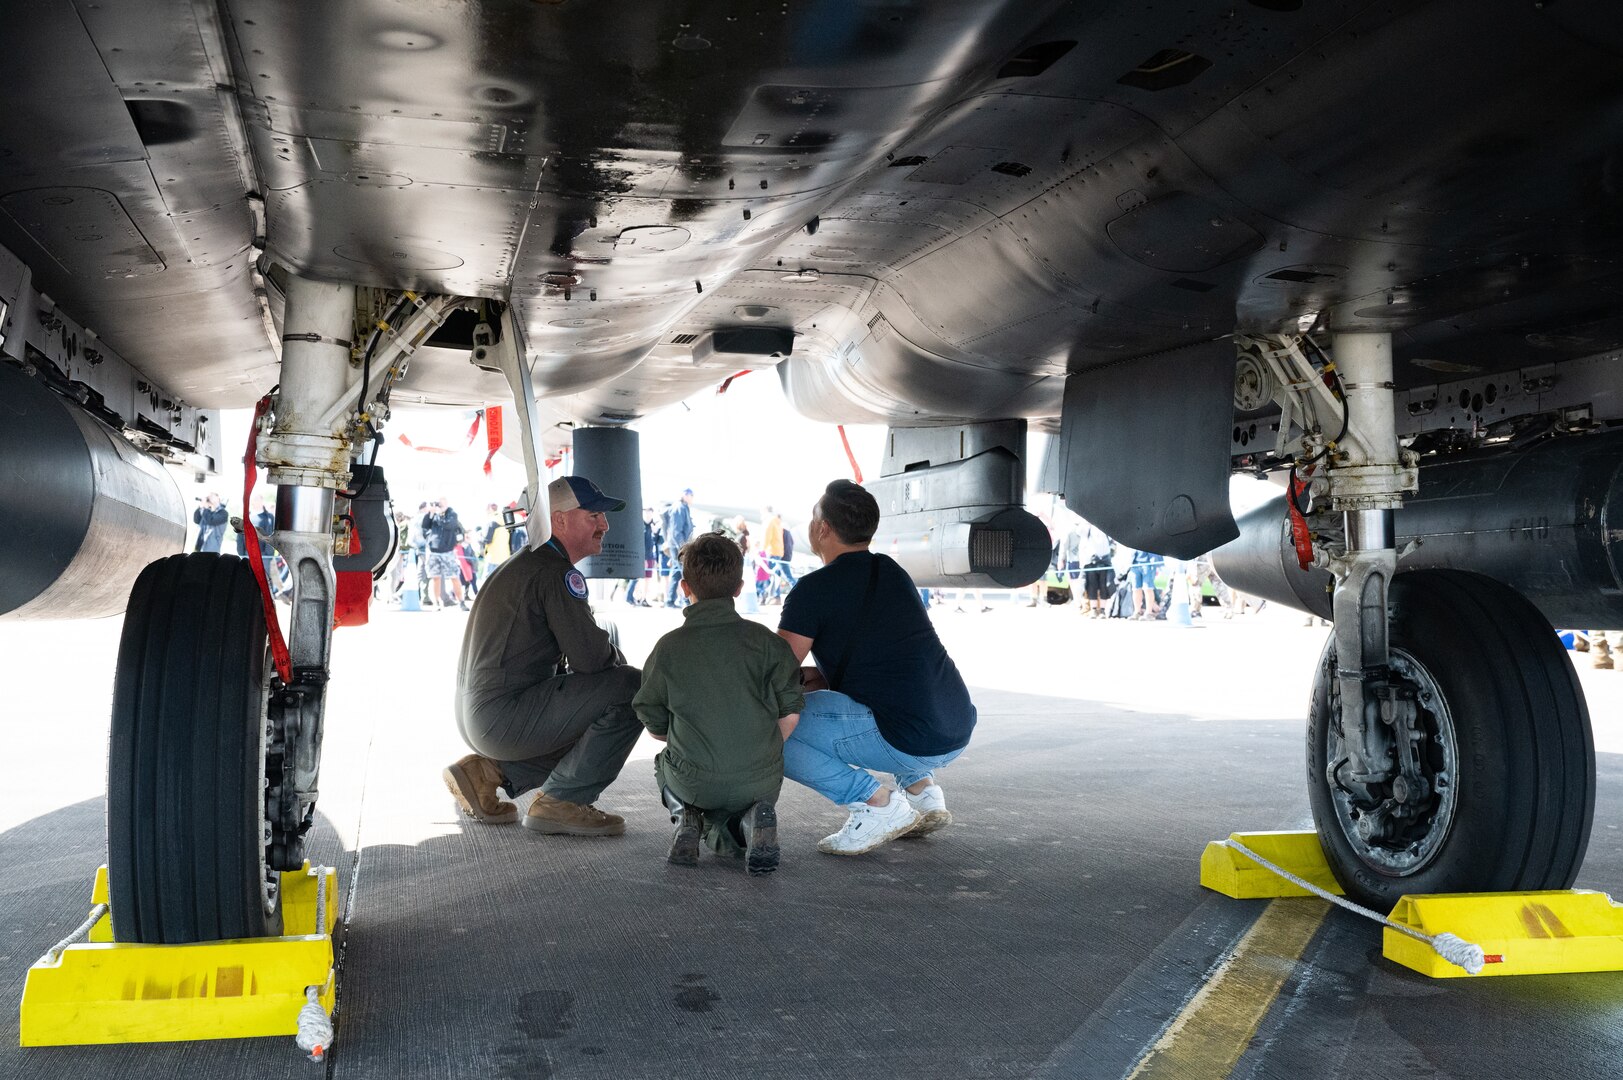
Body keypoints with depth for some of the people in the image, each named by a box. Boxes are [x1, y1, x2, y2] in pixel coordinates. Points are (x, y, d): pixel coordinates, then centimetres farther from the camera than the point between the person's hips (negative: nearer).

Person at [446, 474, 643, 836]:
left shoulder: (526, 563, 20)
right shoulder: (556, 572, -13)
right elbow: (590, 656, -20)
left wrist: (607, 656, 9)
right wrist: (616, 655, 2)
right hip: (505, 715, -10)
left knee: (593, 720, 28)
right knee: (633, 688, -16)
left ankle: (488, 769, 15)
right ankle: (560, 801, -9)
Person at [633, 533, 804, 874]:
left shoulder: (668, 648, -5)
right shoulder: (765, 640, -4)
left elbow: (654, 725, 2)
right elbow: (790, 712, -3)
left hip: (694, 781, -1)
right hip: (761, 779, 1)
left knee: (663, 764, 35)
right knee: (724, 839, 30)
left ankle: (685, 818, 4)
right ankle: (751, 821, -6)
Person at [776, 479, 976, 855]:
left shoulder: (814, 589, -6)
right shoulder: (892, 572, 17)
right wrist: (809, 679, 20)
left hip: (909, 743, -8)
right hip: (960, 731, 8)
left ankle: (875, 801, -5)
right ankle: (920, 786, 19)